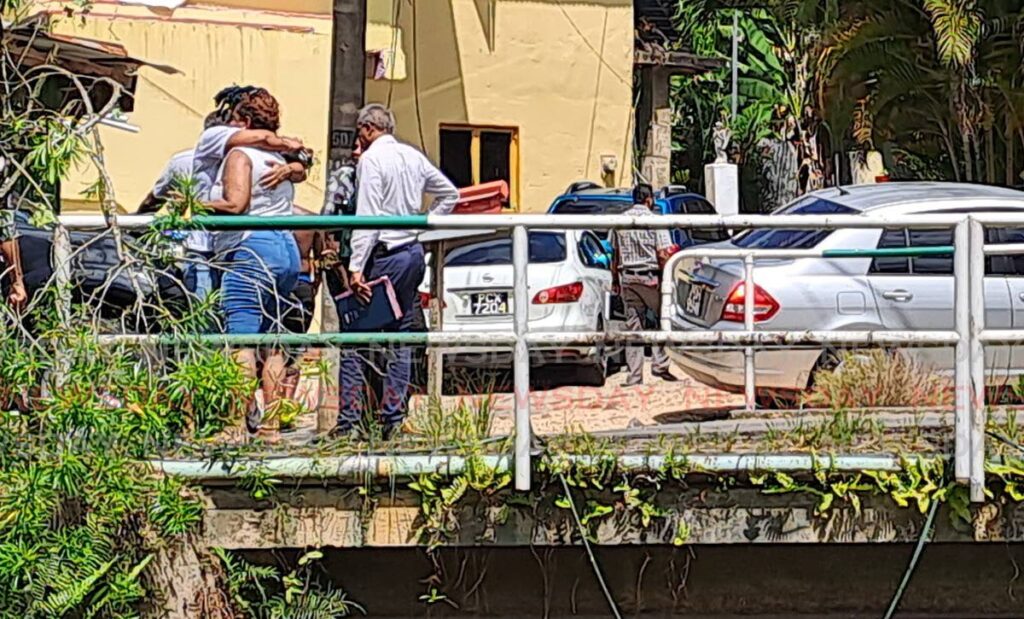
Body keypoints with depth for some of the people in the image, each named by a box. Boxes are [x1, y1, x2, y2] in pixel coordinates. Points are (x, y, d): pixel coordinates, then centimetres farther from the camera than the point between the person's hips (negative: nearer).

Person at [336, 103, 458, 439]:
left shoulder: (372, 158, -10)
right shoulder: (414, 156, 13)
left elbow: (367, 217, -17)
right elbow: (450, 194, 22)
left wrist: (357, 268, -20)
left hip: (386, 256, -8)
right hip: (414, 252, 8)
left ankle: (349, 421, -7)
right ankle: (393, 418, 11)